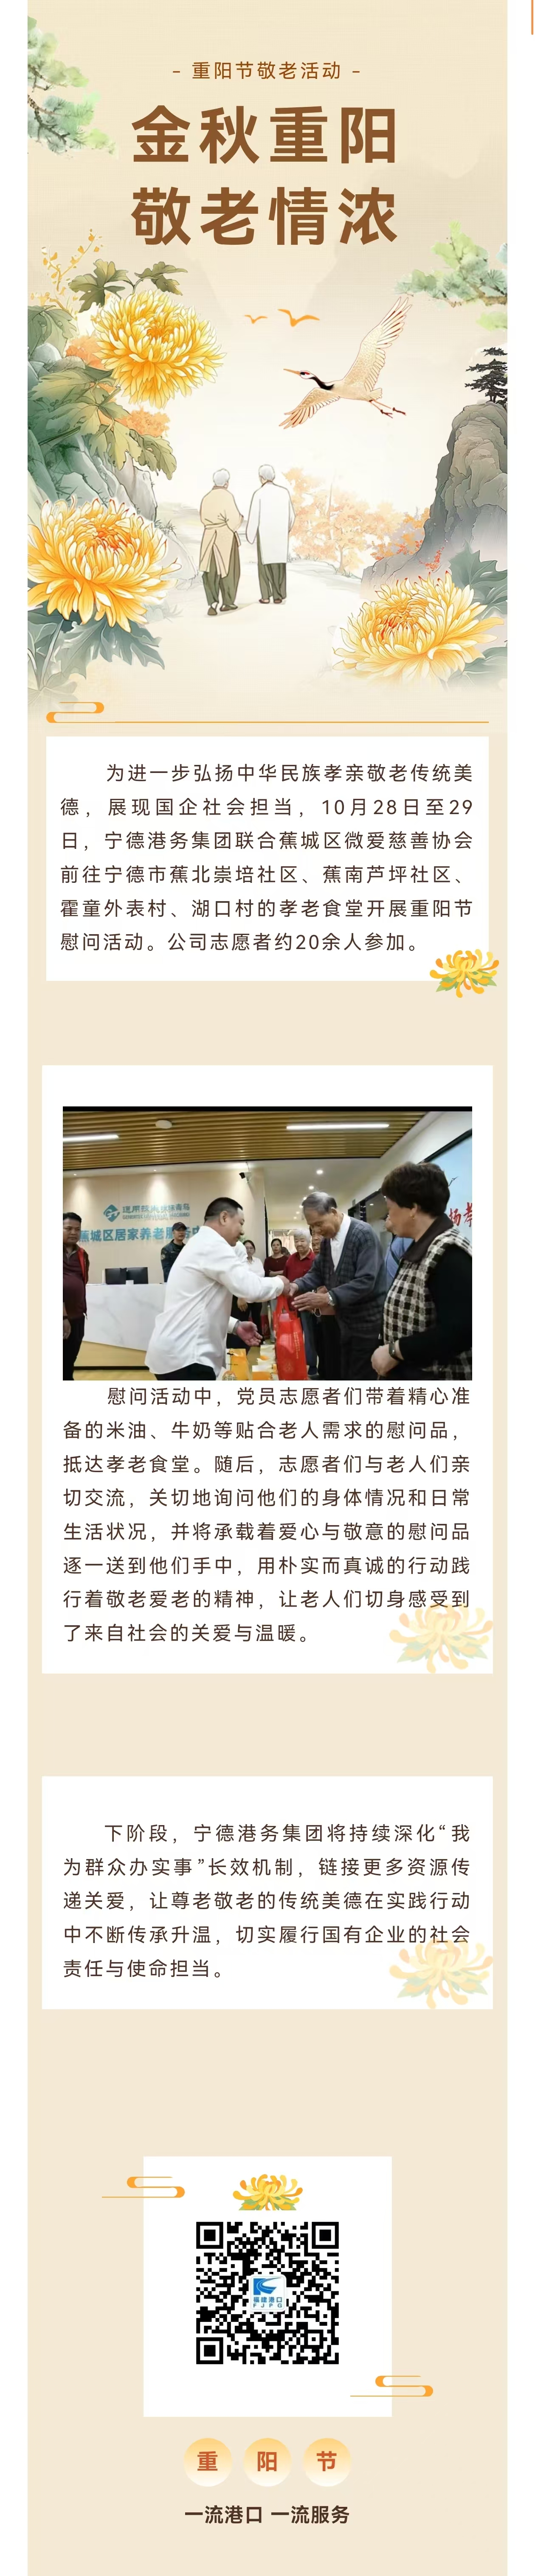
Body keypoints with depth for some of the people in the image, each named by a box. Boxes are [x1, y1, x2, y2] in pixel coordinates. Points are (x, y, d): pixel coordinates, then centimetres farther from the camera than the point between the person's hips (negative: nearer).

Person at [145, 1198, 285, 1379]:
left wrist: (235, 1326, 16)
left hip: (175, 1351, 11)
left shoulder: (201, 1245, 23)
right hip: (183, 1356, -11)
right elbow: (251, 1288, -19)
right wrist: (279, 1283, 0)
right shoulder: (213, 1245, -11)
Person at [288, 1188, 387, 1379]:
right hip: (346, 1323, 8)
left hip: (368, 1323, -8)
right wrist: (298, 1286, -10)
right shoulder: (327, 1240, 7)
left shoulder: (363, 1235, -19)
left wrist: (329, 1298, -33)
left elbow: (366, 1281, -26)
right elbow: (317, 1273, 13)